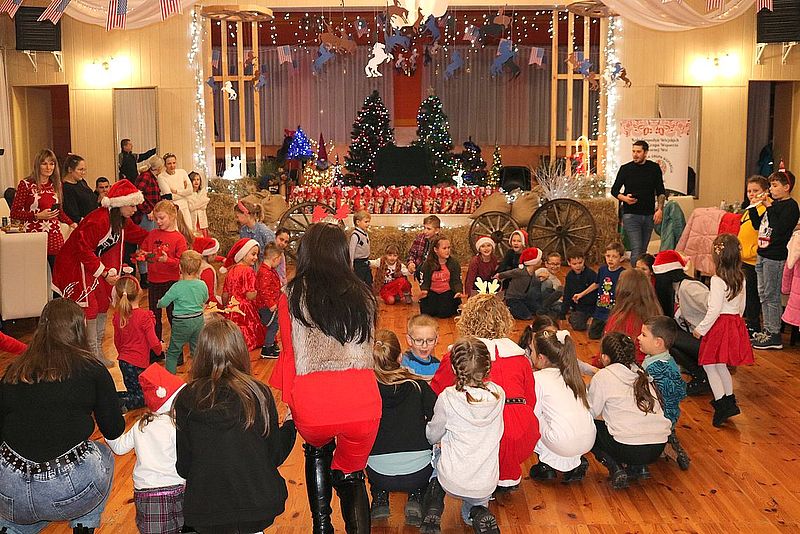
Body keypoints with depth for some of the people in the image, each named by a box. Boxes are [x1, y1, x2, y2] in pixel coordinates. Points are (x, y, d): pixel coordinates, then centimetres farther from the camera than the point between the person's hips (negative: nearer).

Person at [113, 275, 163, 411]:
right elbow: (153, 342, -18)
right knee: (145, 397, 7)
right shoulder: (144, 316, -20)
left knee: (133, 392, 21)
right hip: (138, 363, -6)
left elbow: (117, 341, 11)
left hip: (124, 360, 7)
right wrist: (160, 349, 5)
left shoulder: (118, 317, -1)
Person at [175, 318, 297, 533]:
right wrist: (290, 424, 15)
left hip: (206, 514, -1)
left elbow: (183, 468, 0)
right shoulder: (259, 394, -11)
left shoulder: (186, 399, -8)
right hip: (259, 508, 1)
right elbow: (275, 457, -1)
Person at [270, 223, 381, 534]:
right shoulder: (362, 295, 11)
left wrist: (285, 401, 18)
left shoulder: (292, 296, 4)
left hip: (312, 406, -1)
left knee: (318, 451, 34)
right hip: (362, 402, 1)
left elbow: (290, 356, 6)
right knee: (351, 474, 26)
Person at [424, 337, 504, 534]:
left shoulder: (448, 398, -19)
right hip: (487, 486, 2)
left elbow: (433, 437, -2)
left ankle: (432, 514, 12)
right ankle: (480, 513, 0)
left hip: (453, 482, -2)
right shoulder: (498, 394, -10)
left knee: (435, 458, 34)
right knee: (473, 509, 36)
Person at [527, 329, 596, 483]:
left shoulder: (538, 378, -5)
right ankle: (576, 462, 19)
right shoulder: (571, 373, 14)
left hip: (564, 445, -6)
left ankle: (547, 464, 15)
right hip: (589, 442, 6)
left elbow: (534, 414, -1)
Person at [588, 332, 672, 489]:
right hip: (658, 448, 6)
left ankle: (615, 469, 0)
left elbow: (591, 413, 5)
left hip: (628, 449, -6)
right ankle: (638, 467, 16)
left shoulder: (603, 377, -2)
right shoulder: (642, 373, 15)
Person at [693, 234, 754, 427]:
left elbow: (715, 310, -19)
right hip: (736, 322, 8)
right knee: (721, 364, 21)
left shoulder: (718, 280, -19)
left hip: (720, 324, -8)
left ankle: (722, 405, -1)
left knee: (709, 365, 2)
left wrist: (701, 329, -9)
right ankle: (729, 400, 31)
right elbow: (741, 306, 13)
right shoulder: (741, 278, 3)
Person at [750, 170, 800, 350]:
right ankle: (767, 330, 25)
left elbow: (778, 229, -24)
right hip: (763, 254, 9)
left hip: (775, 257, -9)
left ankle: (774, 336, 3)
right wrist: (753, 207, 8)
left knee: (771, 296, -4)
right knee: (763, 295, 15)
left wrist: (769, 207, -20)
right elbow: (758, 225, 19)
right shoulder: (774, 203, 13)